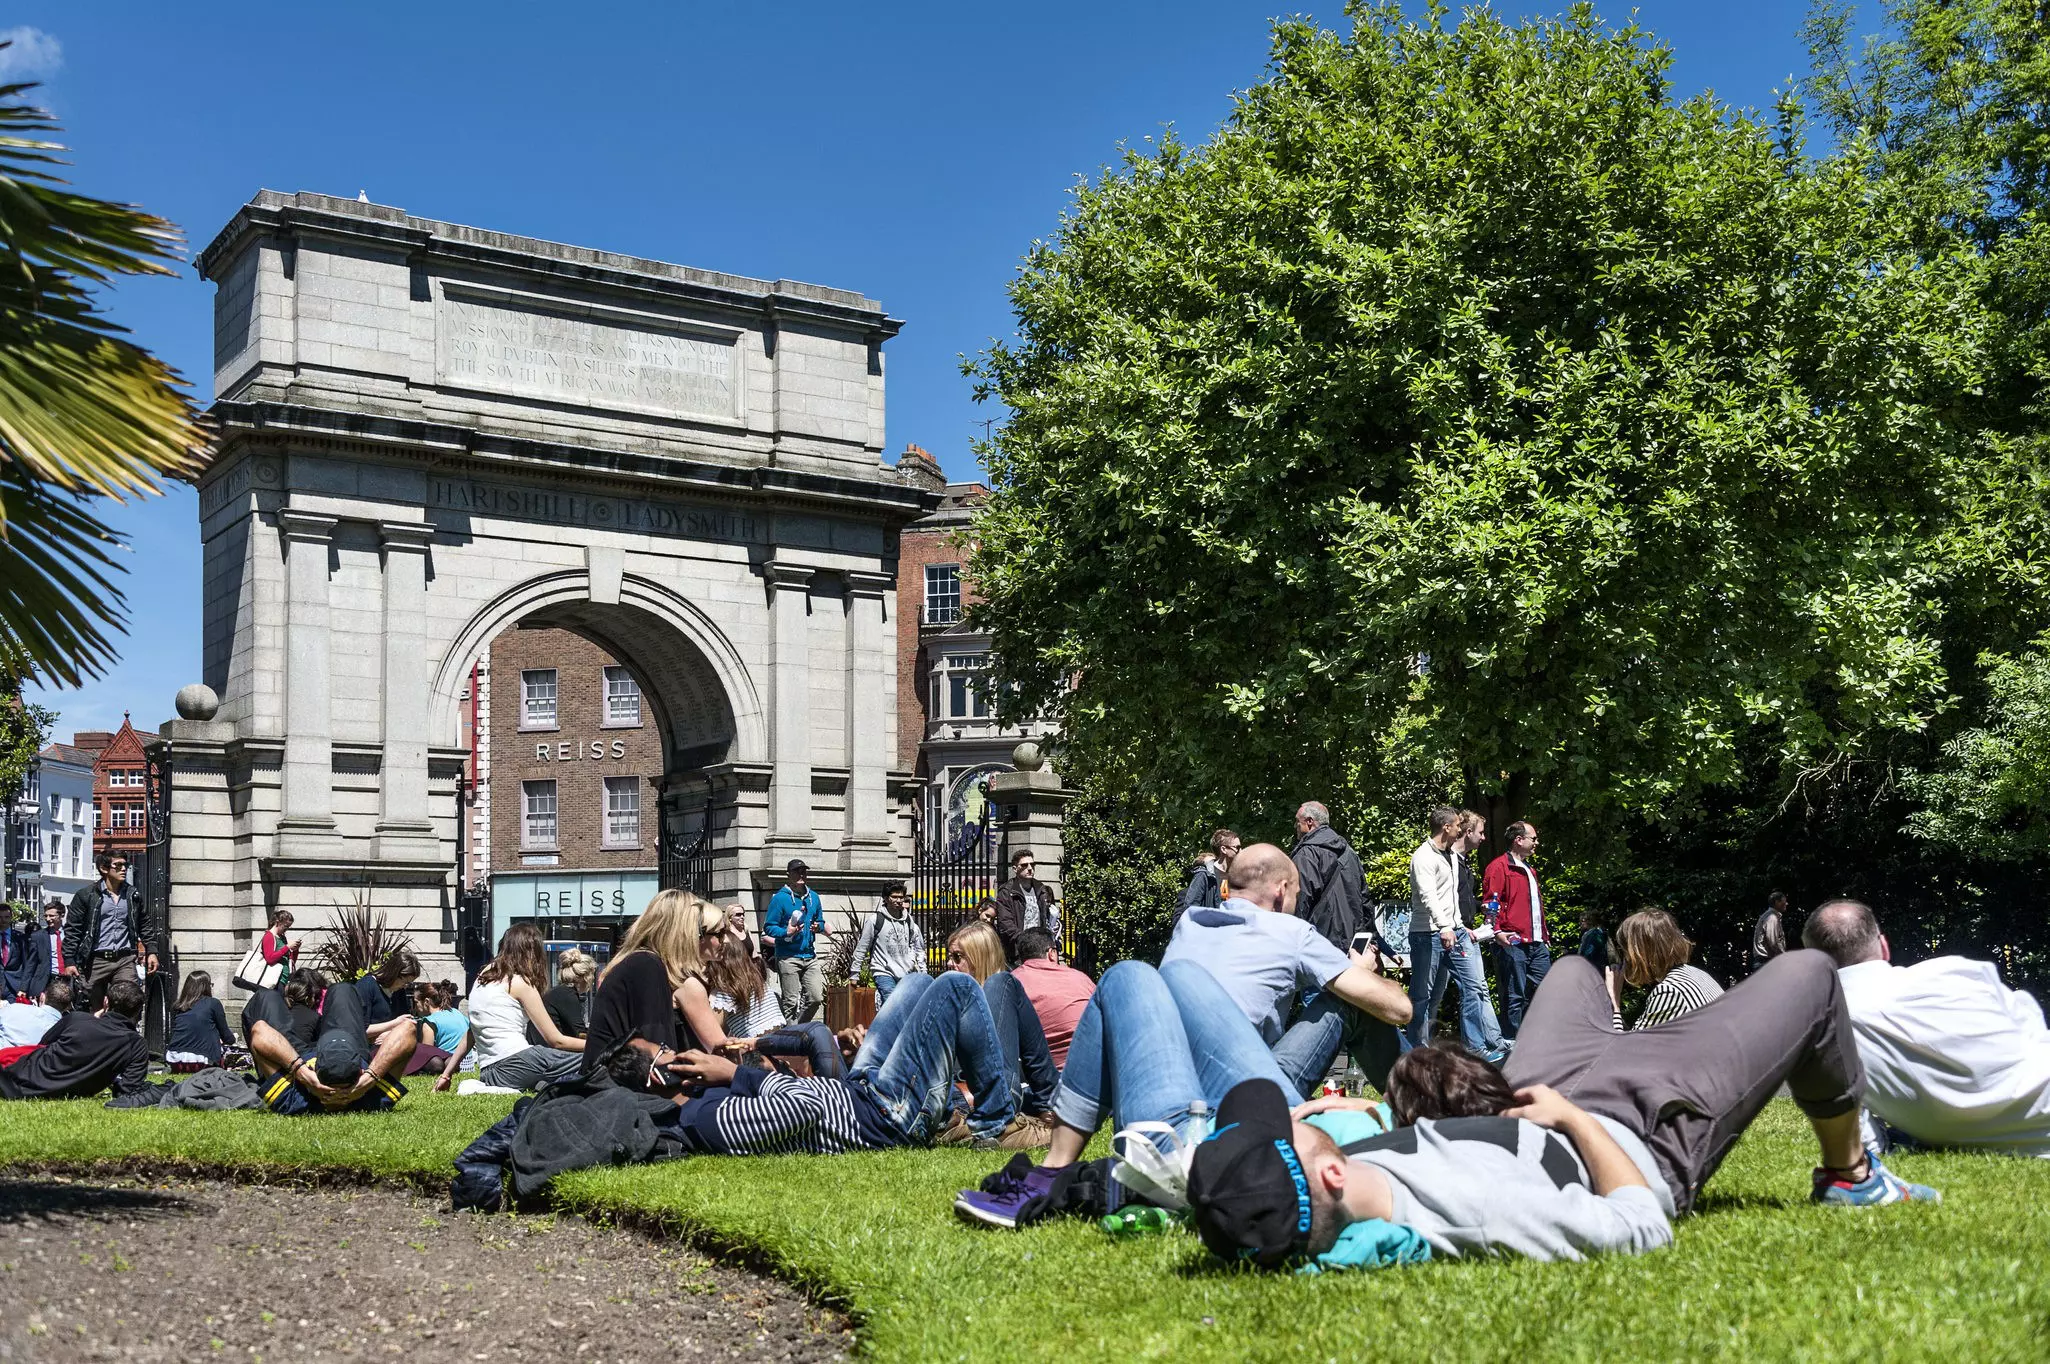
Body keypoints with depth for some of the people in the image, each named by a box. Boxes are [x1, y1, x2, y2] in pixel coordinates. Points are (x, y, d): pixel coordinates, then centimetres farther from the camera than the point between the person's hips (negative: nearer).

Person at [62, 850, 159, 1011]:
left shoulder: (133, 895, 12)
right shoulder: (86, 896, 1)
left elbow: (144, 926, 21)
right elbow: (72, 930, 1)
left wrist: (151, 951, 12)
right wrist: (69, 961, -5)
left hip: (125, 960, 2)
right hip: (96, 961, -2)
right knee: (95, 1011, 5)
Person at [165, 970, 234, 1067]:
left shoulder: (177, 1007, 12)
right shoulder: (213, 1003, 2)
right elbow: (226, 1037, 8)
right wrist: (233, 1038, 33)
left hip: (174, 1060, 3)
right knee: (225, 1047, 24)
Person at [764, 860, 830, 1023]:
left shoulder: (814, 897, 12)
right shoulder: (779, 898, -5)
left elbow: (820, 922, 23)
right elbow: (768, 928, -6)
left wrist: (818, 927, 0)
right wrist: (786, 932, -22)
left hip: (810, 957, 5)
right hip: (788, 958, -5)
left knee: (816, 997, 2)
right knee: (791, 1002, -3)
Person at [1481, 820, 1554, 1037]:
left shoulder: (1529, 870, 24)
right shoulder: (1499, 867, -5)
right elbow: (1491, 902, -13)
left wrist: (1545, 934, 24)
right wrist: (1497, 931, -23)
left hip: (1537, 944, 9)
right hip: (1513, 943, -9)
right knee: (1515, 995, -5)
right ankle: (1511, 1042, 2)